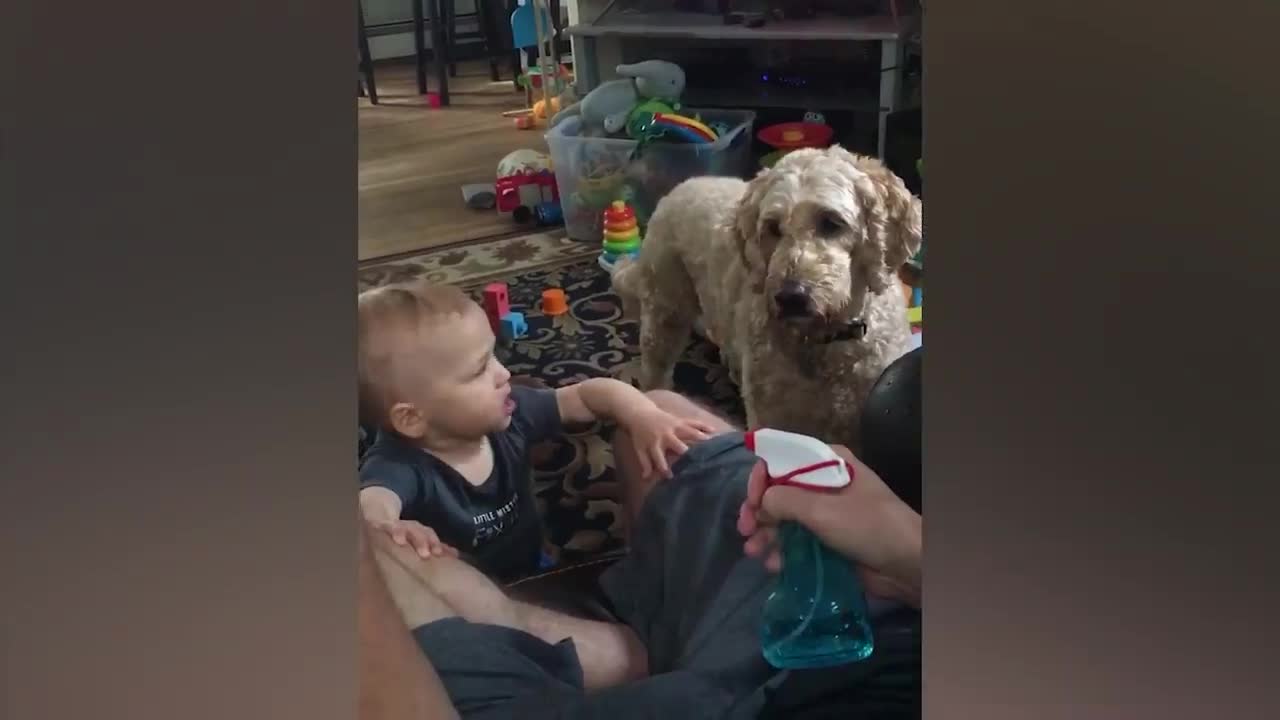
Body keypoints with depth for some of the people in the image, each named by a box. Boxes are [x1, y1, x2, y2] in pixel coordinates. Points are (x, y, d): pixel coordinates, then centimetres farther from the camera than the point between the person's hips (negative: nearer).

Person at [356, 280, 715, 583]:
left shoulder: (506, 415, -9)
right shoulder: (398, 467, -26)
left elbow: (588, 395, -1)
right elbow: (373, 501, -48)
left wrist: (644, 416, -20)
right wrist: (387, 527, -72)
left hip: (532, 580, 5)